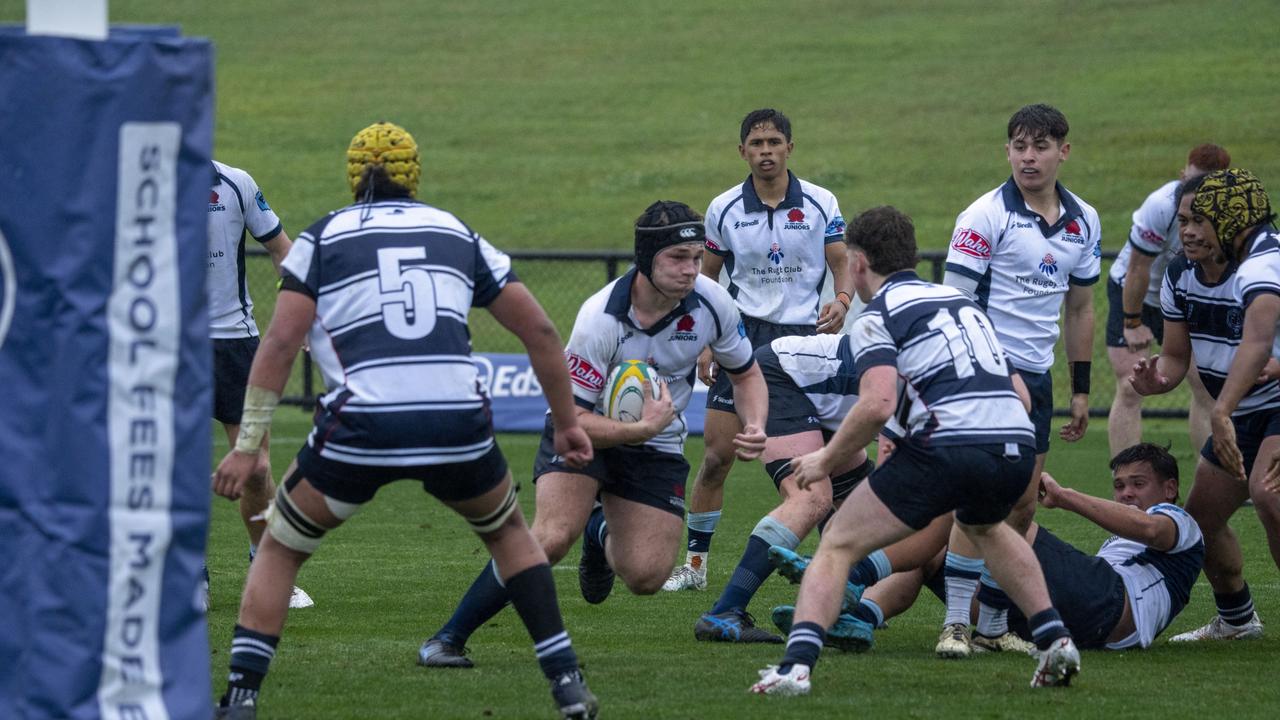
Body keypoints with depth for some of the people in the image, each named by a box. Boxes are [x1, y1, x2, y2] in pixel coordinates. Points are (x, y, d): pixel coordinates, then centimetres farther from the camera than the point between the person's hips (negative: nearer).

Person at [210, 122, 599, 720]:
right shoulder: (456, 233, 20)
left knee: (279, 551, 19)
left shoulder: (323, 238, 13)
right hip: (458, 419, 2)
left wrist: (247, 445, 2)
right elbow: (540, 331, 20)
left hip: (361, 425, -2)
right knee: (508, 533, 30)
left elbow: (280, 343, 1)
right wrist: (566, 422, 31)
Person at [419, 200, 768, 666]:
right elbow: (573, 418, -25)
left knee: (646, 577, -8)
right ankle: (448, 639, -16)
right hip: (584, 432, -4)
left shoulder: (712, 302, -15)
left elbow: (746, 374, 4)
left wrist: (754, 428, -14)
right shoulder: (600, 319, -29)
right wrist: (642, 429, -36)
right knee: (551, 539, -28)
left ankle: (601, 532, 31)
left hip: (657, 446, 4)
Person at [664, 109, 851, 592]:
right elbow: (707, 278, 10)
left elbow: (843, 265, 1)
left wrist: (842, 301, -21)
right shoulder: (724, 209, 1)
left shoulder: (821, 204, -1)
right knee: (718, 453, -4)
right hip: (745, 335, 0)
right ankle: (695, 564, 5)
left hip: (805, 335, 0)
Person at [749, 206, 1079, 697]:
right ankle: (1055, 640, 27)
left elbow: (878, 403, -12)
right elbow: (1016, 393, 28)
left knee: (837, 545, 6)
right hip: (1017, 444, 6)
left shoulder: (878, 315, 4)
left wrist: (826, 460, 2)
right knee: (984, 528, 39)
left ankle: (796, 665, -13)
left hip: (947, 445, -6)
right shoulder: (961, 300, 26)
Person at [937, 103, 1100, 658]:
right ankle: (955, 622, -11)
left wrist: (1081, 389, 17)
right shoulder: (986, 216, -9)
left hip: (1036, 377, 6)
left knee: (1022, 507, 8)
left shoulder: (1083, 222, 9)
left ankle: (992, 623, 16)